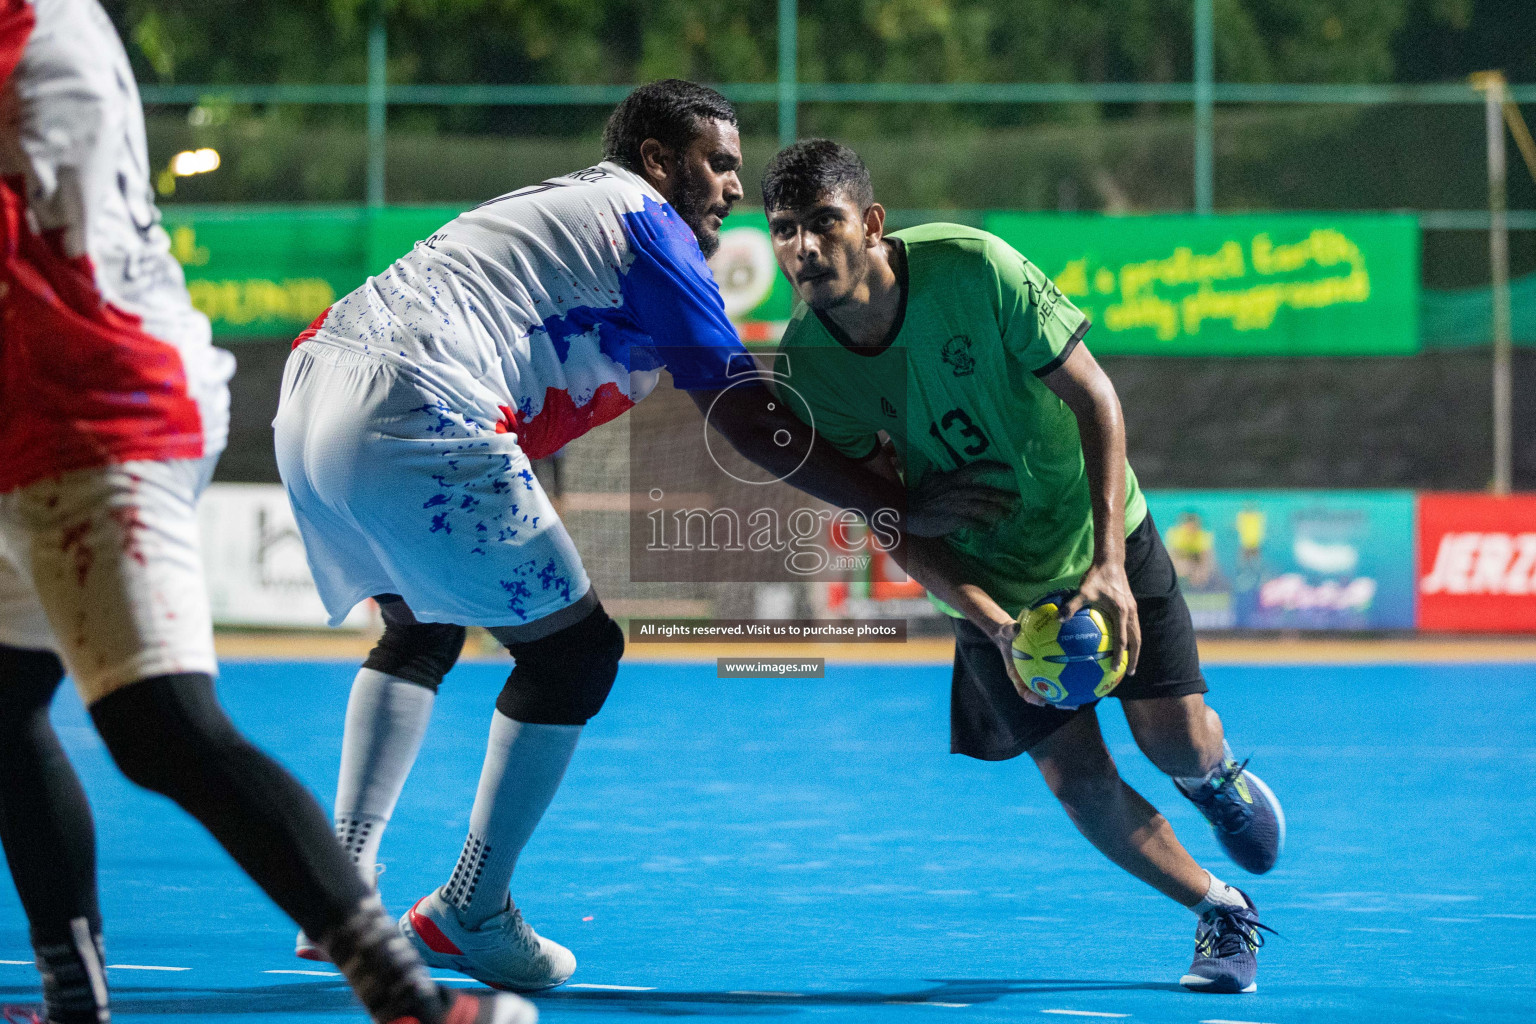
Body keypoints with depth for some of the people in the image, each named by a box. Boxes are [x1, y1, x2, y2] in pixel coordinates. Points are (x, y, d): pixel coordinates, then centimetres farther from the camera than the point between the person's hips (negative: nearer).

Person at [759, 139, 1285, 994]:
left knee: (1178, 745, -6)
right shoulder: (805, 365, -19)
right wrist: (995, 626, -30)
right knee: (1078, 778, -8)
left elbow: (1093, 396, -18)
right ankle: (1222, 914, 16)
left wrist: (1107, 563, -27)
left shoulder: (973, 267, -25)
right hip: (990, 585, 1)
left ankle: (1217, 774, 33)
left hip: (1100, 538, -1)